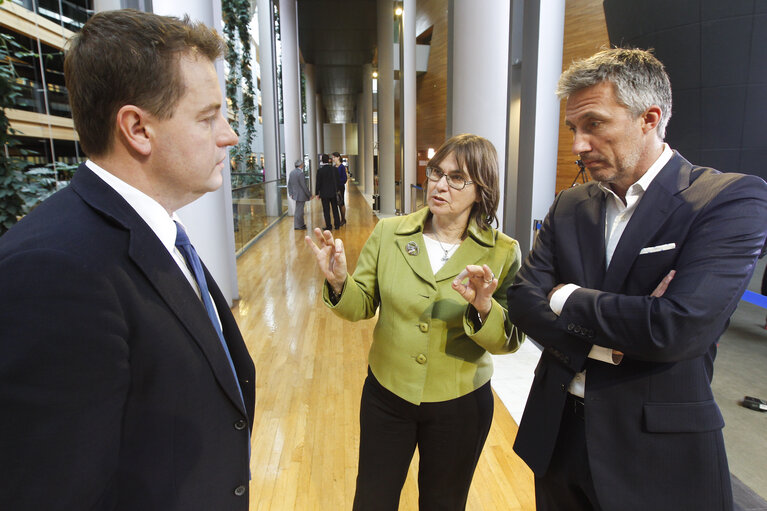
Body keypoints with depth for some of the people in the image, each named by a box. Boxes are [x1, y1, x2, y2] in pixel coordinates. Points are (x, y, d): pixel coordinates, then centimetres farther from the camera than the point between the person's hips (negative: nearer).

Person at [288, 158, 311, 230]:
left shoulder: (292, 172, 7)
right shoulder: (300, 173, -19)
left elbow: (289, 184, 11)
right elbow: (304, 186, -19)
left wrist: (290, 193, 15)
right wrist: (309, 195, -12)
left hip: (295, 194, 9)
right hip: (301, 194, -9)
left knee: (300, 209, 19)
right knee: (299, 210, -1)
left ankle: (301, 224, 29)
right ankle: (297, 226, 6)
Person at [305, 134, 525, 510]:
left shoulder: (502, 252, -12)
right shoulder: (388, 233, -8)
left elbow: (510, 341, -12)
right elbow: (362, 306, -3)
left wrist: (483, 309, -32)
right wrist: (339, 282, -23)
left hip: (459, 404, 0)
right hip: (386, 394, 1)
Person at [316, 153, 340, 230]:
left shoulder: (320, 170, -12)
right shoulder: (334, 169, -3)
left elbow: (318, 183, -8)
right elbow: (337, 181, 5)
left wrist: (317, 193, 2)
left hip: (324, 193, -3)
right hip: (333, 193, 3)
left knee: (326, 210, 3)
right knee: (335, 209, 14)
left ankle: (328, 226, 5)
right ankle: (337, 224, 20)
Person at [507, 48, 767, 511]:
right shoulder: (569, 207, 2)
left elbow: (678, 329, -25)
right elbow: (523, 299, -4)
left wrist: (569, 298, -12)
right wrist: (599, 345, -19)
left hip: (656, 453, -4)